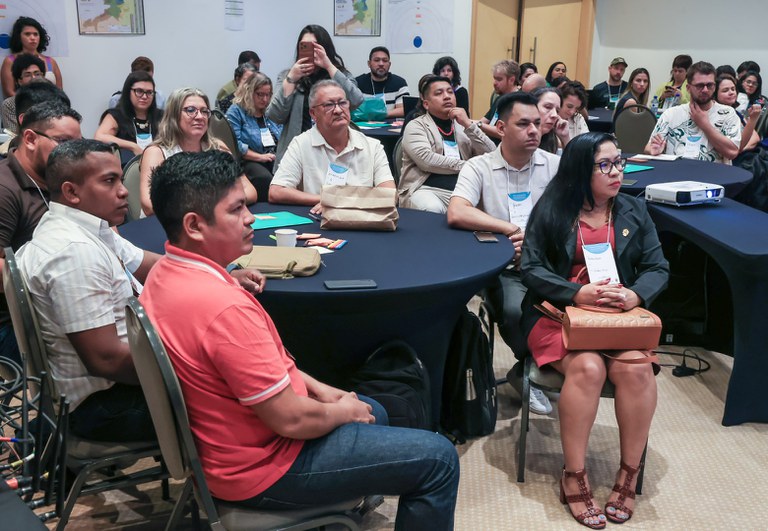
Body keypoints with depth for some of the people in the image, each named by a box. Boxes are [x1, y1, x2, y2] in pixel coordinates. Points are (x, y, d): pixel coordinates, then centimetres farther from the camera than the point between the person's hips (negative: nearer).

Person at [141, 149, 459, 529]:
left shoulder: (166, 274, -1)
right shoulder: (222, 306, -34)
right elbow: (292, 419, -28)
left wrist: (317, 388, 7)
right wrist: (343, 411, -8)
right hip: (262, 464, -10)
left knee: (373, 412, 28)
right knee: (437, 459, -4)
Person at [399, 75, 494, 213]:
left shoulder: (464, 125, 19)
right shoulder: (416, 126, 5)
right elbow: (426, 160, -13)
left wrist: (469, 125, -4)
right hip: (428, 190, -3)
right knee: (433, 211, -36)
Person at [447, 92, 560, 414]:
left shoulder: (555, 166, 8)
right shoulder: (479, 167, -1)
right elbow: (456, 214, -18)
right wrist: (514, 230, -18)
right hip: (505, 269, -3)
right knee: (517, 310, -31)